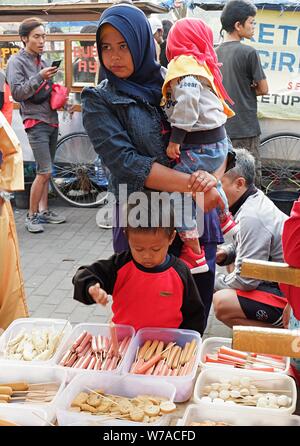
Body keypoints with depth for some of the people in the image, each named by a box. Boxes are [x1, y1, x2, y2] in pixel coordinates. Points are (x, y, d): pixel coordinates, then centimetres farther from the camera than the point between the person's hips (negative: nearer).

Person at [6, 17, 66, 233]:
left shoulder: (43, 61, 15)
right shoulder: (16, 61, -4)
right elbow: (17, 93, -15)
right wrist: (39, 77, -23)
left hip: (51, 120, 7)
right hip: (36, 122, -7)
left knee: (45, 171, 10)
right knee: (45, 171, -12)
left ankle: (44, 210, 19)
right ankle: (32, 216, -2)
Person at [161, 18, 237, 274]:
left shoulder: (184, 64, -12)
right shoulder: (201, 63, 15)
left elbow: (187, 100, -27)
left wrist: (176, 138, -24)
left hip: (200, 146, -10)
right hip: (218, 141, 10)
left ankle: (194, 255, -2)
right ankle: (224, 220, 57)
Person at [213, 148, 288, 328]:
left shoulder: (251, 217, -22)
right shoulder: (256, 198, 7)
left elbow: (245, 280, -20)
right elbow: (240, 246, 23)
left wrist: (212, 280, -4)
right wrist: (224, 253, 2)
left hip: (290, 298, -11)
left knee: (222, 303, -24)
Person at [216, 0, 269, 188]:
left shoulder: (216, 52, 8)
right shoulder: (249, 52, -12)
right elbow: (263, 89, -7)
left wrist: (244, 90, 8)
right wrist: (250, 91, 10)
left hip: (221, 128, 7)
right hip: (246, 128, -7)